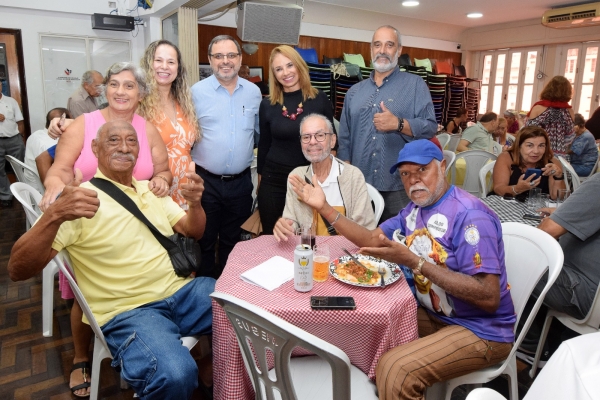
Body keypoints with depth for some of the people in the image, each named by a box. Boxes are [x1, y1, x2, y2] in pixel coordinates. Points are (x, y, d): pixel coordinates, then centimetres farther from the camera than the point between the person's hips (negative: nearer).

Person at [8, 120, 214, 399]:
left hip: (184, 291, 7)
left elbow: (192, 232, 16)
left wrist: (195, 203, -7)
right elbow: (18, 271, -14)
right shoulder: (79, 198, -8)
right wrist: (55, 215, -33)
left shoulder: (151, 189, 13)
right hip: (128, 310, -6)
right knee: (174, 376, -34)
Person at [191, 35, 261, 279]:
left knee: (232, 242, 17)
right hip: (206, 181, -2)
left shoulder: (253, 92, 4)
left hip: (240, 182, 2)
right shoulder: (197, 92, -4)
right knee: (205, 242, 12)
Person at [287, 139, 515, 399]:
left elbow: (489, 298, -28)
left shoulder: (469, 215, -23)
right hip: (436, 316, 8)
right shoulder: (416, 209, 4)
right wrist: (323, 207, -2)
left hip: (481, 331, -8)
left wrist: (413, 262, -32)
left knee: (394, 370, -27)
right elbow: (372, 239, 8)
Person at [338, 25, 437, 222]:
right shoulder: (354, 91, 12)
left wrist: (398, 124, -22)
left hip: (399, 187, -3)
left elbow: (430, 127, -7)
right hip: (359, 186, 3)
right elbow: (345, 139, 12)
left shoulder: (415, 85, 2)